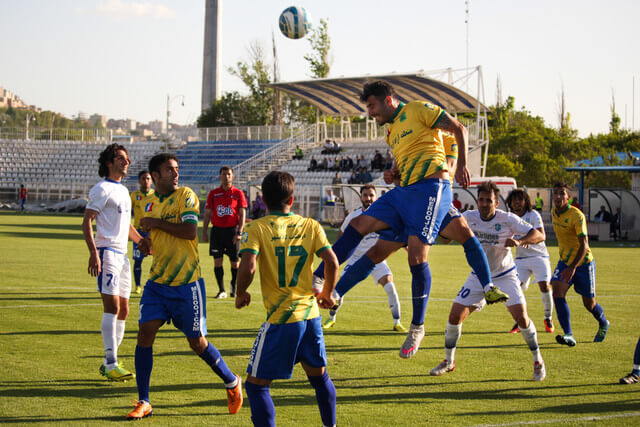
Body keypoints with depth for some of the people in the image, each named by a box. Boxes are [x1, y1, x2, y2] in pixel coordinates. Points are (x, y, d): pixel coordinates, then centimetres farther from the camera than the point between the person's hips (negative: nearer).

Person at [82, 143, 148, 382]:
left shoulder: (123, 190, 20)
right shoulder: (102, 189, -7)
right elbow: (87, 221, -13)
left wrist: (142, 241, 19)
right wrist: (93, 252, -23)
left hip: (122, 254, 9)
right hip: (107, 252, -9)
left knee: (123, 310, 8)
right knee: (112, 306, -15)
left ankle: (108, 364, 15)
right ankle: (111, 365, -17)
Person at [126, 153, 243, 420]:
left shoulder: (185, 195, -7)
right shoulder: (151, 204, 12)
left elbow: (189, 231, -21)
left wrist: (156, 223, -14)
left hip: (186, 282, -5)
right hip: (157, 282, 5)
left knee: (197, 342, 2)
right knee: (145, 332, -8)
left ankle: (232, 383, 27)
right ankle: (143, 403, 0)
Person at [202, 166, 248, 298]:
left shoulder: (238, 193, 2)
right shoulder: (213, 194, 8)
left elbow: (242, 215, 0)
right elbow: (207, 214, 10)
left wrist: (239, 232, -9)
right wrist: (204, 232, 3)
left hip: (232, 230, -2)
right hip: (217, 230, 2)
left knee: (234, 262, 2)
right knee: (217, 260, -3)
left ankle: (234, 286, 27)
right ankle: (222, 291, 4)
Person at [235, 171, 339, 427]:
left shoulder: (257, 228, -5)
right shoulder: (310, 225, 5)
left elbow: (248, 267, -18)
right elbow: (332, 262, -3)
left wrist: (241, 294, 0)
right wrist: (327, 294, 13)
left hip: (280, 319, -4)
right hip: (310, 314, 5)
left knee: (256, 384, 3)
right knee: (319, 376, 24)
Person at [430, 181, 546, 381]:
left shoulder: (508, 219, -17)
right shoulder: (468, 217, -9)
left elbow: (539, 235, -19)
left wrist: (519, 241, -38)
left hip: (505, 276, -3)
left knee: (521, 317, -17)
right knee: (455, 315, -8)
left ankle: (538, 361, 5)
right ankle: (449, 361, 12)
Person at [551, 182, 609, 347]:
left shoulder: (577, 216, -23)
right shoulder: (554, 212, 0)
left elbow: (584, 245, -29)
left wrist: (573, 267, -41)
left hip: (583, 262, -5)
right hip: (564, 261, 5)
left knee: (589, 304, 6)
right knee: (557, 293, -20)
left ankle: (603, 324, 39)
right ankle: (569, 335, -23)